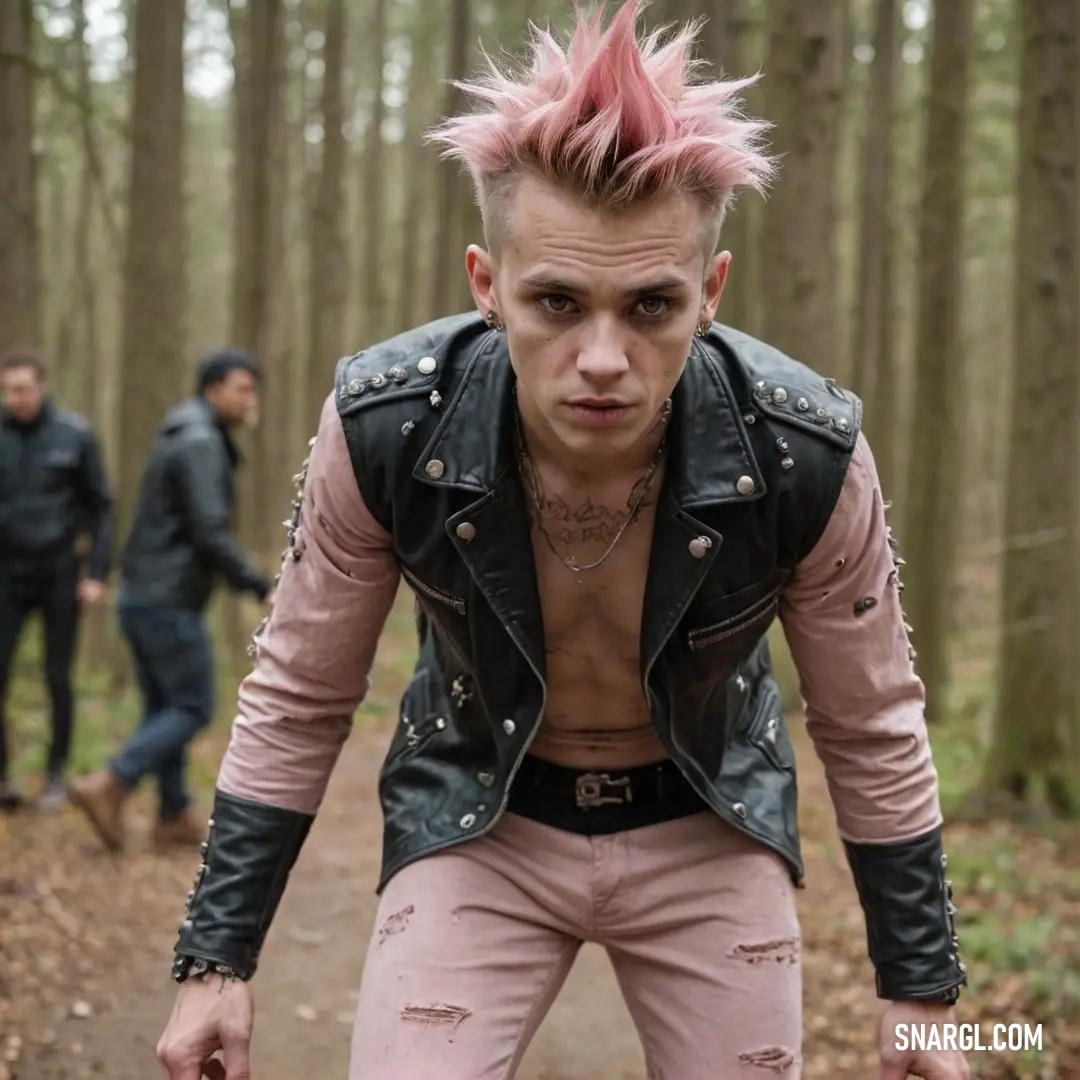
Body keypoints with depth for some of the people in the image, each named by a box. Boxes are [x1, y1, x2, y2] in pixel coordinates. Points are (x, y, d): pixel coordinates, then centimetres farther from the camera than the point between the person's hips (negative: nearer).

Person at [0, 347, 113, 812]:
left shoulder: (74, 435, -6)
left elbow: (101, 507, 0)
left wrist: (98, 574, -5)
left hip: (60, 572, -1)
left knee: (58, 678, 4)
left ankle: (56, 774, 19)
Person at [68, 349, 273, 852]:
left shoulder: (183, 439, 16)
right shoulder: (200, 443, -16)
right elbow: (210, 534, -22)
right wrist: (262, 588, -18)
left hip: (142, 593, 10)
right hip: (168, 599, -10)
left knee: (165, 707, 13)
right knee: (193, 708, -1)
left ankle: (174, 815, 19)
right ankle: (107, 787, -7)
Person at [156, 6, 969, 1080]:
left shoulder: (805, 454, -26)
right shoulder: (382, 427, -26)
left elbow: (870, 728, -9)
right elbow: (296, 699, -9)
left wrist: (922, 988, -1)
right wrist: (217, 958, -7)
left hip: (706, 826, 1)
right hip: (476, 818, 0)